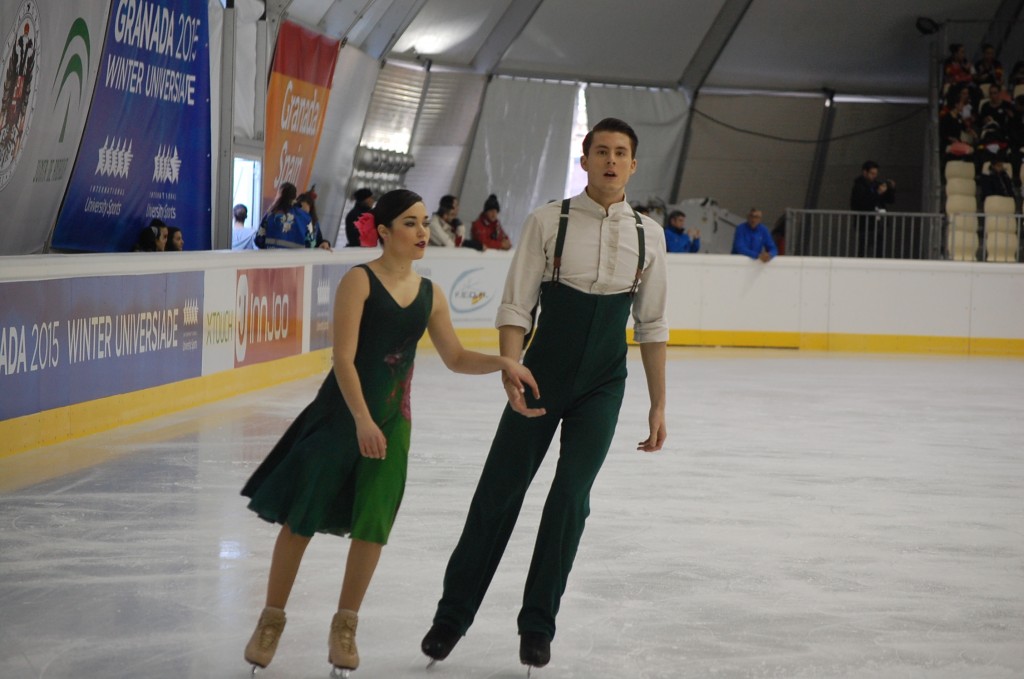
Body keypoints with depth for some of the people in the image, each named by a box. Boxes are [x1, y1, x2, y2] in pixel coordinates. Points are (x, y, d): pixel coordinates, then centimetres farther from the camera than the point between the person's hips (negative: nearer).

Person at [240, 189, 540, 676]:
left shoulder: (429, 294, 5)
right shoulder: (360, 281, -11)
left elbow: (455, 358, 12)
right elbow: (344, 358, -16)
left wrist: (502, 363, -5)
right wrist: (361, 419, -24)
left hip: (391, 419, 5)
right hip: (341, 411, -4)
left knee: (372, 526, 4)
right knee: (302, 518, 2)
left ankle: (345, 625, 20)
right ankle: (272, 620, 17)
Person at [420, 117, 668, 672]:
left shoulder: (647, 235, 2)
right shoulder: (547, 222, -7)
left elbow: (651, 325, 8)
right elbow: (516, 308, -8)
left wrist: (658, 404, 8)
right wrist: (509, 375, -22)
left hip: (603, 385, 2)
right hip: (543, 376, -1)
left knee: (570, 498, -2)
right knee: (499, 492, 4)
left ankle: (537, 626, 14)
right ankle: (452, 615, 19)